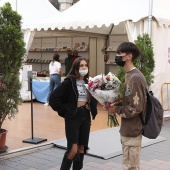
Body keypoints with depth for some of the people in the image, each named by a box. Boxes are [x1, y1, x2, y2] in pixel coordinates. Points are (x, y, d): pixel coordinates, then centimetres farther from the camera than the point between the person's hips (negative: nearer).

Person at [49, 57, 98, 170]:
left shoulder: (88, 82, 8)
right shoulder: (69, 81, -10)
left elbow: (94, 99, 24)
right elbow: (53, 98, -14)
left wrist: (93, 110, 7)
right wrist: (64, 111, -11)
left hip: (86, 117, 6)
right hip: (72, 117, -6)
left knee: (81, 148, 10)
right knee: (73, 149, -11)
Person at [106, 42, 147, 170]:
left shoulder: (134, 78, -20)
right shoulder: (130, 75, 10)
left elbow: (135, 108, -24)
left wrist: (116, 109, -12)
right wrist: (116, 105, 2)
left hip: (131, 131, -9)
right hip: (128, 129, 9)